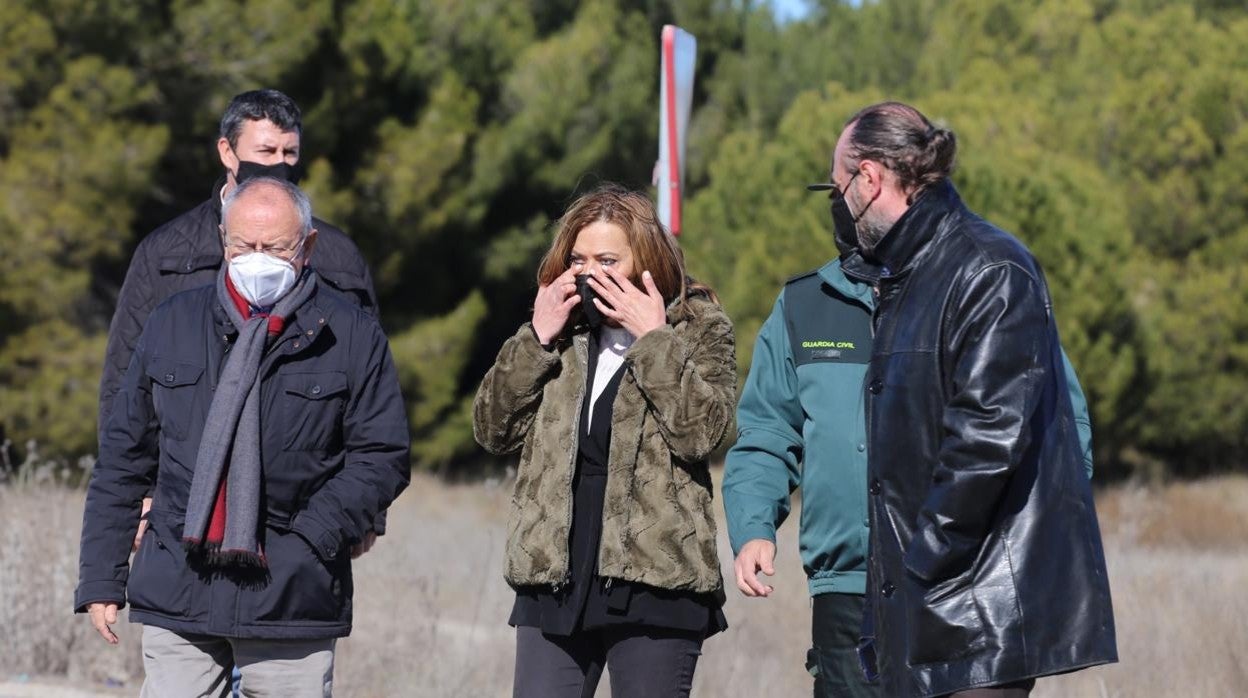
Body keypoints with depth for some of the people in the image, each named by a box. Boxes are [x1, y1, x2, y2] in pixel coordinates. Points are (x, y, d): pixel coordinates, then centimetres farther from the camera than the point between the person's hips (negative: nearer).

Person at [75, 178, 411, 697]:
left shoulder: (352, 336, 4)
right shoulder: (172, 324, 11)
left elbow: (382, 457, 2)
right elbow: (123, 458, 13)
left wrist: (311, 538, -11)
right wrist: (100, 579, 9)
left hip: (292, 595, -2)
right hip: (175, 592, 2)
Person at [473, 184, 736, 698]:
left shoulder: (699, 329, 2)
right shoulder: (561, 333, 13)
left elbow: (701, 431, -14)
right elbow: (492, 429, 6)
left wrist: (654, 338, -14)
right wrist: (536, 338, -2)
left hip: (655, 582, -4)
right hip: (554, 578, 4)